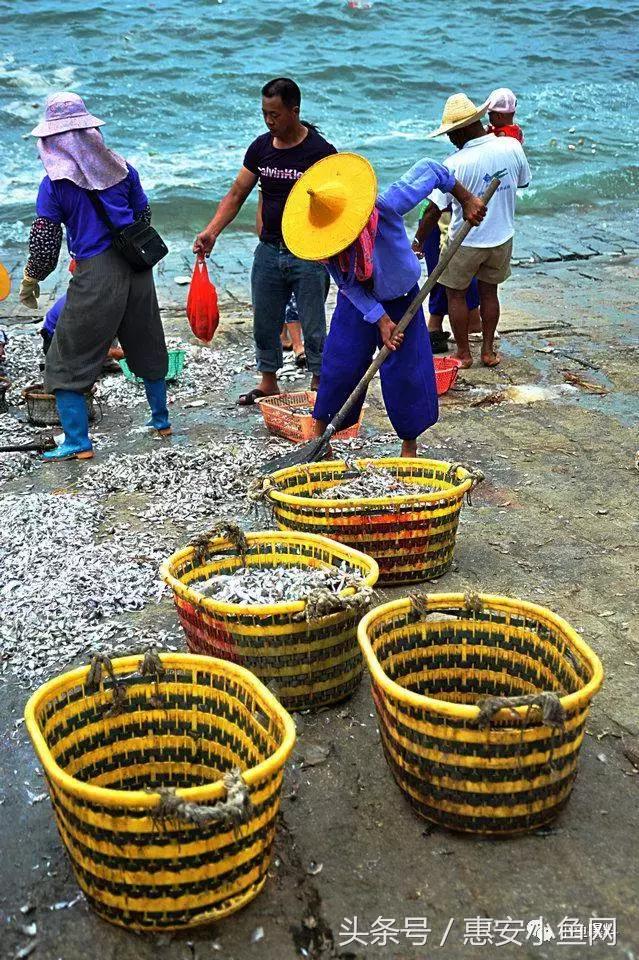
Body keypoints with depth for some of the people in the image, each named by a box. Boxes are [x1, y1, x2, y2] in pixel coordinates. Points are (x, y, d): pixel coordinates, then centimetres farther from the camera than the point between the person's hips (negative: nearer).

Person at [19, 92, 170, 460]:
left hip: (95, 275, -5)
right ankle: (161, 419, 35)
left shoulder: (54, 184, -8)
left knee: (68, 360, 5)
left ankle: (78, 443, 3)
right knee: (145, 345, 22)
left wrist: (30, 281, 9)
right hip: (136, 267, 5)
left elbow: (44, 243, -7)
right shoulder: (123, 168, 4)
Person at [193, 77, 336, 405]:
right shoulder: (261, 147, 4)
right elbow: (236, 195, 6)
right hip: (268, 251, 5)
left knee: (313, 327, 4)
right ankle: (268, 382, 28)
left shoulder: (320, 151, -10)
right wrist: (211, 232, -7)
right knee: (264, 324, 13)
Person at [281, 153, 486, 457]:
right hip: (357, 304, 3)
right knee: (337, 366, 0)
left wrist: (466, 200, -15)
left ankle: (410, 446, 14)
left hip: (401, 300, -2)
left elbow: (429, 169, -21)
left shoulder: (385, 207, -33)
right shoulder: (325, 239, -21)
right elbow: (349, 286, -12)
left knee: (404, 372, -3)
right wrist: (380, 319, -19)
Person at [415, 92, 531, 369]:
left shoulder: (454, 164, -24)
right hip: (502, 237, 5)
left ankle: (463, 354, 21)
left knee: (456, 294, 14)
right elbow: (523, 181, 8)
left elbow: (435, 209, -19)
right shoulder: (511, 146, -10)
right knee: (489, 292, 20)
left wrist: (417, 242, -7)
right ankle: (488, 350, 27)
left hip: (466, 242, -5)